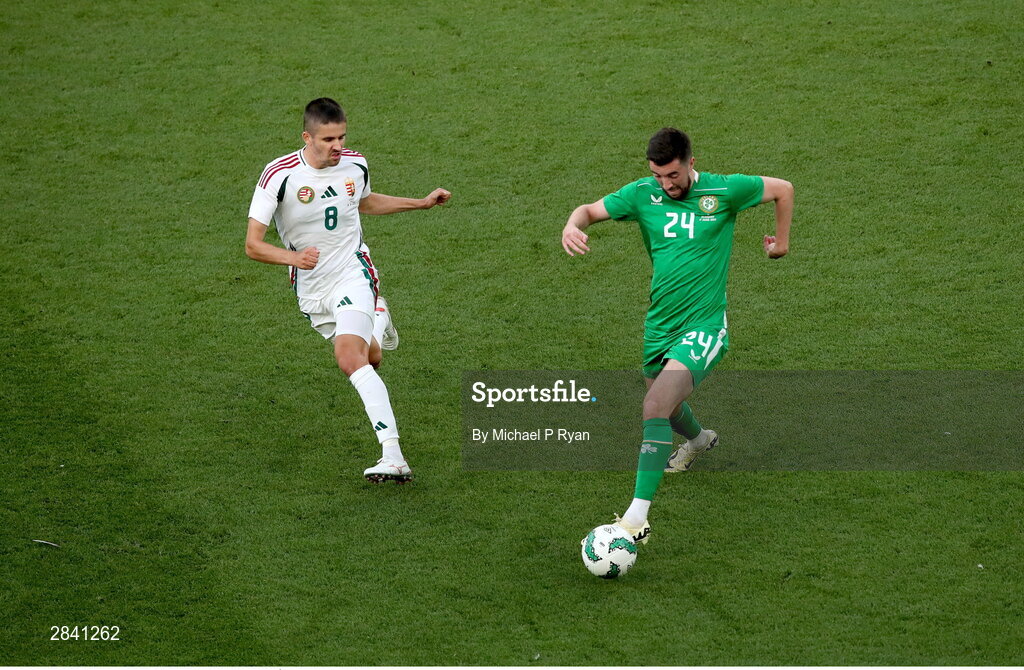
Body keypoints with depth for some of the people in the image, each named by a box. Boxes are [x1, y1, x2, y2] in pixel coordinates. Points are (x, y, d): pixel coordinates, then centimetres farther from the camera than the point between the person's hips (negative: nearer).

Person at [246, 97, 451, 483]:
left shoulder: (355, 165, -5)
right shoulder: (279, 175, -16)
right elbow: (252, 245, -18)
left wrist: (423, 203, 20)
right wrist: (293, 257, -37)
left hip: (353, 274, -1)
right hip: (312, 290, 2)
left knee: (349, 358, -25)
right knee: (370, 359, 15)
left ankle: (393, 457, -30)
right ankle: (378, 319, 53)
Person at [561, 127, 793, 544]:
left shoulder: (723, 191, -9)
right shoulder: (642, 194, -2)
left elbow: (783, 189, 4)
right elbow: (591, 210, 3)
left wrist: (782, 240, 13)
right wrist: (572, 225, -20)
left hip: (703, 326, -6)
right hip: (659, 324, 6)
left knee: (656, 407, -24)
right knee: (666, 403, 25)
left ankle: (638, 515, -25)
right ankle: (699, 440, 63)